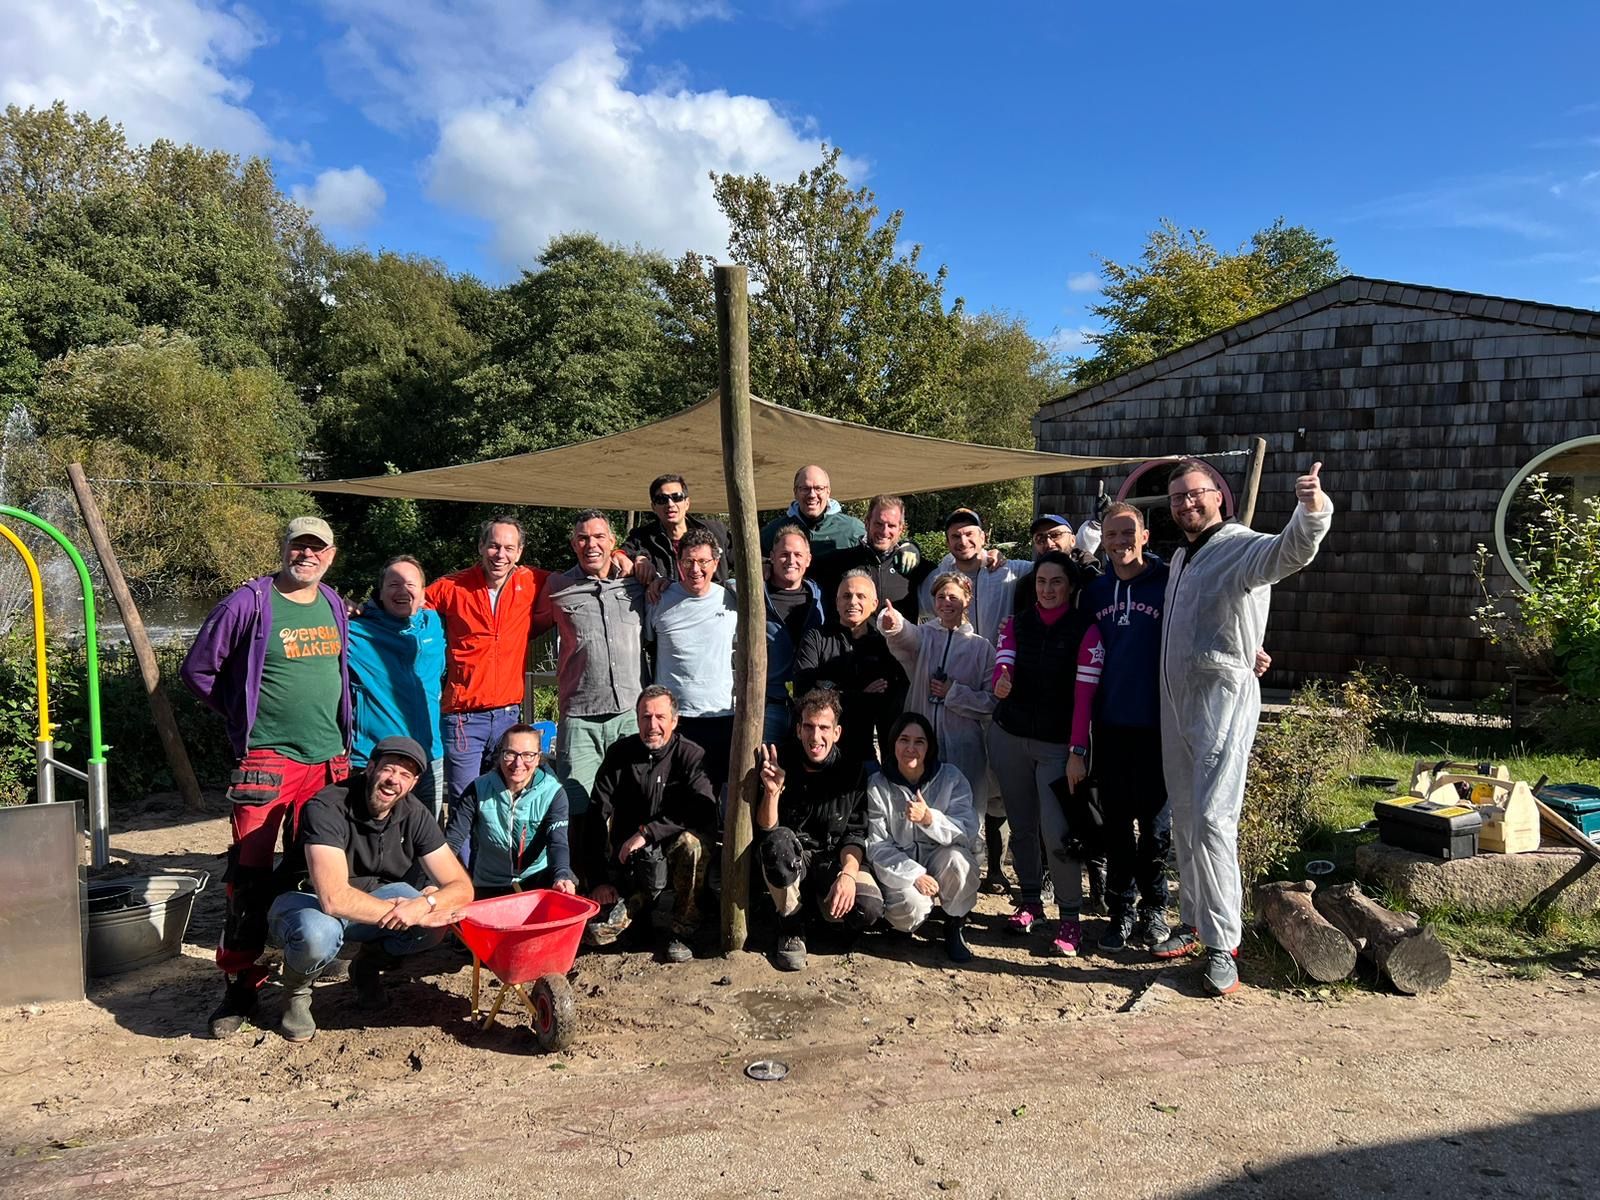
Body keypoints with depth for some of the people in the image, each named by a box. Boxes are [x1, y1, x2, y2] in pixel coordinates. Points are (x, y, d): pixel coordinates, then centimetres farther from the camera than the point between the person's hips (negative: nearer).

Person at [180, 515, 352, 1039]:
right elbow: (197, 670, 0)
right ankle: (239, 983, 7)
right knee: (250, 876, -5)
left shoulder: (334, 606, 10)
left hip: (328, 761, 5)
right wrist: (245, 714, 4)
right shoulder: (249, 603, -7)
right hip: (266, 761, -5)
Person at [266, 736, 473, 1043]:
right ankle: (296, 990, -3)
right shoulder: (327, 808, -28)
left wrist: (424, 904, -35)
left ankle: (368, 966, 9)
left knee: (437, 918, -21)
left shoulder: (414, 815, -12)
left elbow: (462, 888, -14)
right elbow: (335, 899, -38)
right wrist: (400, 912, -31)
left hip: (372, 897, 5)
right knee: (319, 935, -39)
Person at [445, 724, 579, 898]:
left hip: (538, 881, -1)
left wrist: (562, 876, -44)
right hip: (489, 887, 1)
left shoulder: (553, 793, -12)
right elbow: (453, 839, -10)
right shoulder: (479, 789, -9)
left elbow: (558, 842, -22)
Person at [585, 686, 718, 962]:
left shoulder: (691, 756, -8)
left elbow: (705, 813, -24)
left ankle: (681, 932, -18)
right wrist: (599, 880, -13)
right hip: (628, 859, 2)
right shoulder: (619, 754, -1)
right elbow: (598, 820, -5)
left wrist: (647, 832, -28)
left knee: (692, 842, -36)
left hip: (672, 855, -2)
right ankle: (640, 906, 19)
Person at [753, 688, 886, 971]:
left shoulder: (853, 769, -5)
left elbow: (855, 833, -3)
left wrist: (847, 874, -21)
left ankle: (821, 904, 10)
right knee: (779, 840, -36)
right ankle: (791, 925, -10)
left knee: (868, 909, -28)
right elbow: (764, 830, -11)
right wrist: (771, 792, -30)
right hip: (789, 862, -1)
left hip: (833, 860, 1)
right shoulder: (780, 761, -9)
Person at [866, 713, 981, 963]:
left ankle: (955, 929, -6)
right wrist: (914, 875, -23)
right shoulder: (877, 786, -7)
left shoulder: (951, 778, -7)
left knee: (956, 857, -32)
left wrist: (929, 818, -37)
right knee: (913, 907, -31)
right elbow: (877, 846, -10)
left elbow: (968, 831, -19)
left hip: (939, 860, 1)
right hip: (899, 868, -1)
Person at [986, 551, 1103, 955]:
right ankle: (1029, 903, 27)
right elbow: (1002, 666, -9)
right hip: (1010, 736, 4)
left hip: (1059, 744, -3)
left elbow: (1084, 694, -11)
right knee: (1021, 826, 12)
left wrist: (1077, 752, -16)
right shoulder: (1016, 625, 5)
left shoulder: (1085, 631, -6)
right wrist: (1001, 684, -33)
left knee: (1057, 832, -10)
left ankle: (1070, 917, 5)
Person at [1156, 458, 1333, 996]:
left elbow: (1292, 549, -34)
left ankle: (1222, 942, -2)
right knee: (1185, 820, 15)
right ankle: (1195, 923, 28)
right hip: (1176, 699, 8)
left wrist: (1313, 509, -53)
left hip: (1224, 697, -8)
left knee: (1212, 820, -12)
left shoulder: (1243, 547, -11)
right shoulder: (1179, 557, 16)